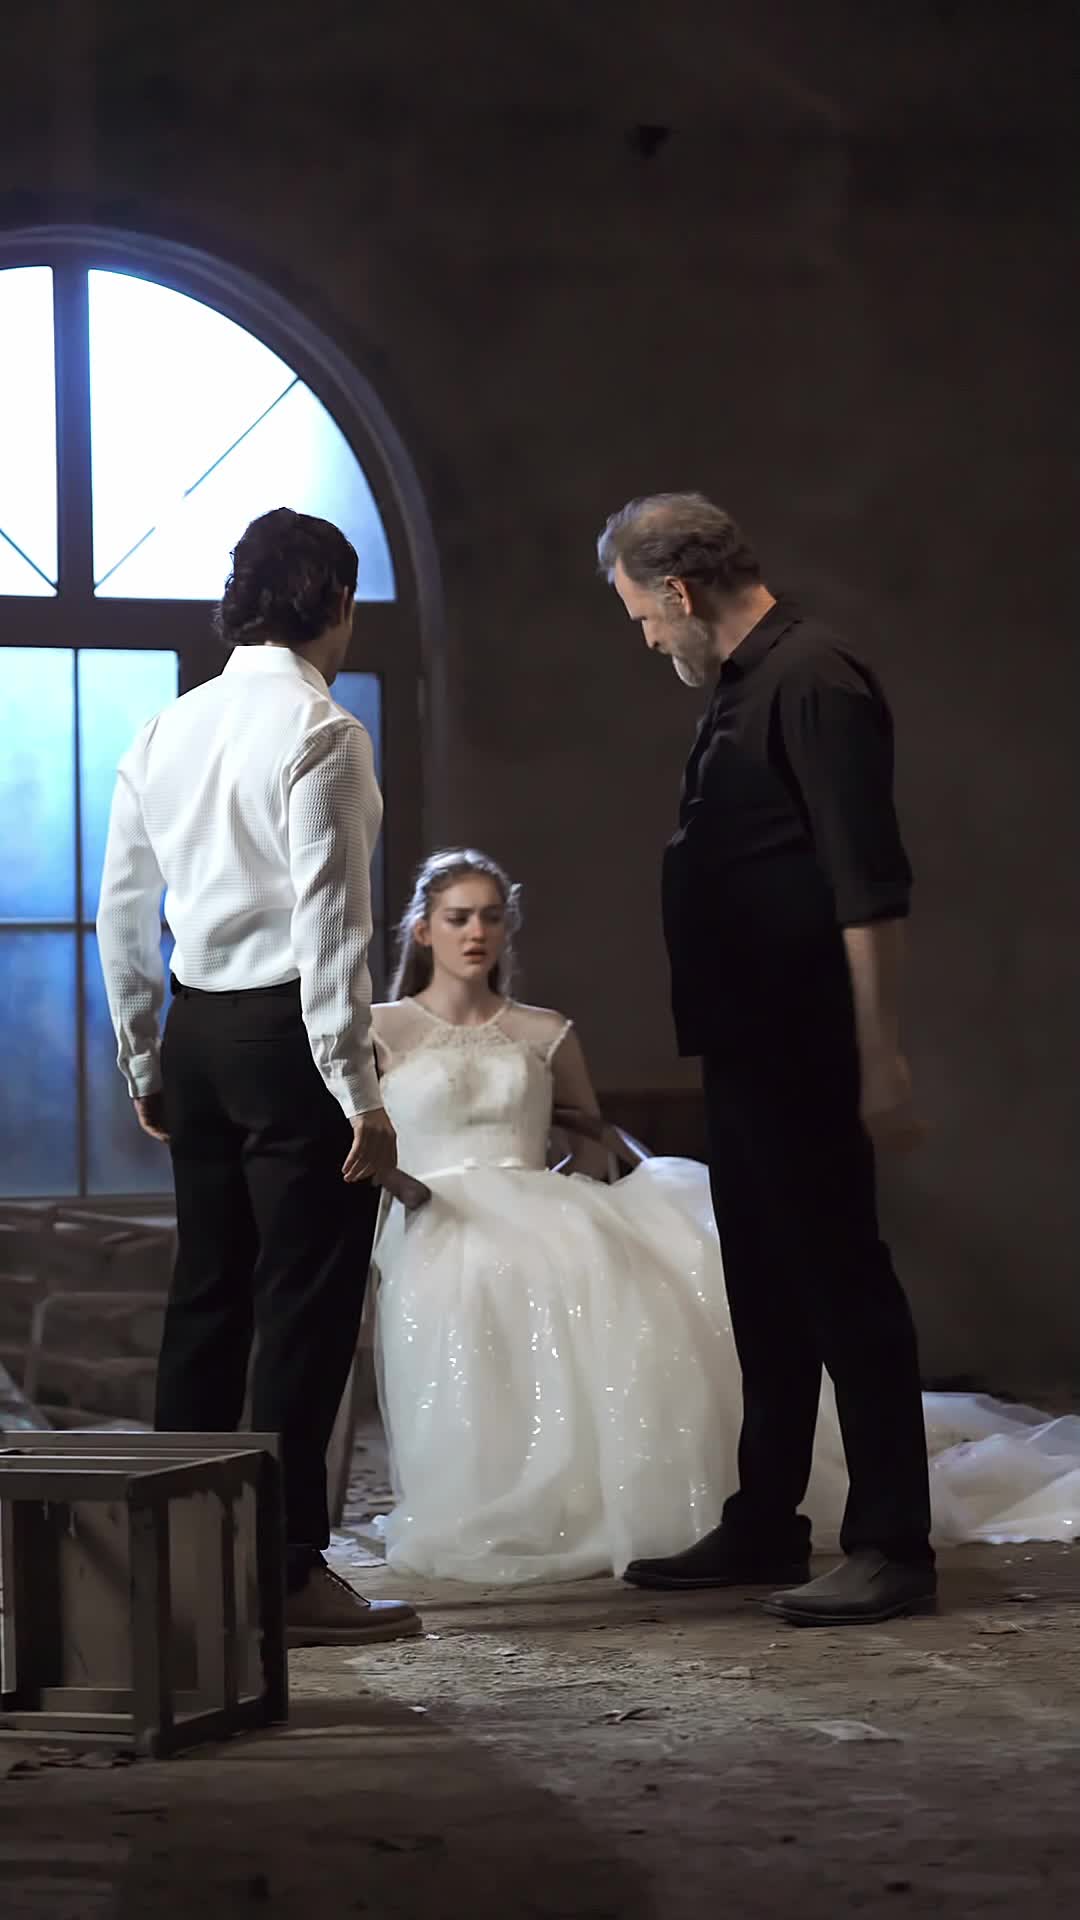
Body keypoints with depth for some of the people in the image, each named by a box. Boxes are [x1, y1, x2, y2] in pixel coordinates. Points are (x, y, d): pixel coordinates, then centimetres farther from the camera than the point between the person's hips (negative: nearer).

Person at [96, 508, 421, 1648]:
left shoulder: (165, 733, 11)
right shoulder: (319, 732, -11)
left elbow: (121, 914, 13)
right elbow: (327, 925, -17)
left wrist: (144, 1065, 22)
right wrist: (359, 1093, -15)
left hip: (194, 1034, 7)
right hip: (288, 1036, -7)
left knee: (206, 1294, 13)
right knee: (306, 1307, -3)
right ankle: (288, 1569, -2)